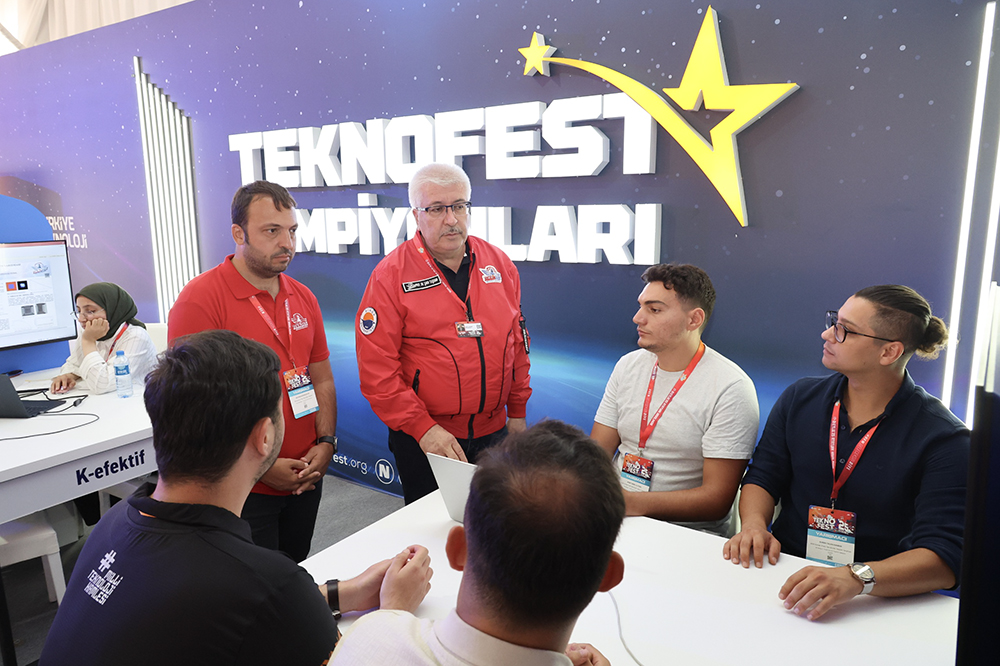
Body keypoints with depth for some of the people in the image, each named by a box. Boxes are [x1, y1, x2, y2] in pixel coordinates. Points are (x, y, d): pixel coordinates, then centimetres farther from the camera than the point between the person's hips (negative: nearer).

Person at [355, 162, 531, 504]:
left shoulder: (499, 264, 4)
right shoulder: (391, 274, -10)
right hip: (424, 438, -4)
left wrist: (518, 411, 11)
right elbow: (377, 368, -14)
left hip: (493, 431, 4)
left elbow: (517, 342, 11)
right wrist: (422, 428, -18)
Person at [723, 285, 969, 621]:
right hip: (783, 574, 4)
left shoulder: (944, 439, -9)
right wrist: (754, 526, -14)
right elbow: (763, 477, 8)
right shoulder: (799, 398, 5)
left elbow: (945, 558, -18)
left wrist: (856, 577, -35)